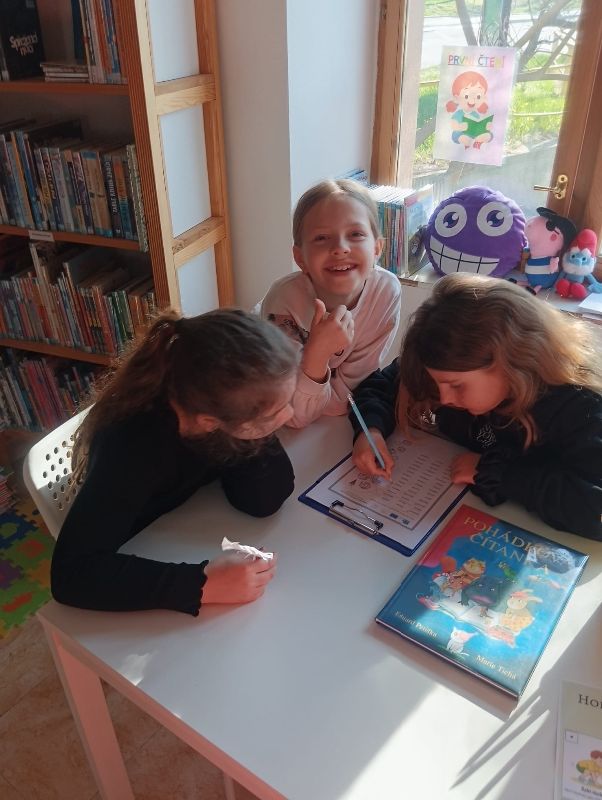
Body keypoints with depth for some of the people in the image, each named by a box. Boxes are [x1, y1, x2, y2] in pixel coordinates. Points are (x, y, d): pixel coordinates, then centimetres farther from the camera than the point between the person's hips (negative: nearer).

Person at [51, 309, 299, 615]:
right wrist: (203, 584, -42)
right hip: (137, 567, -4)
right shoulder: (133, 446, -35)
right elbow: (72, 573, -36)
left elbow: (263, 501, -23)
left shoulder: (227, 398, -22)